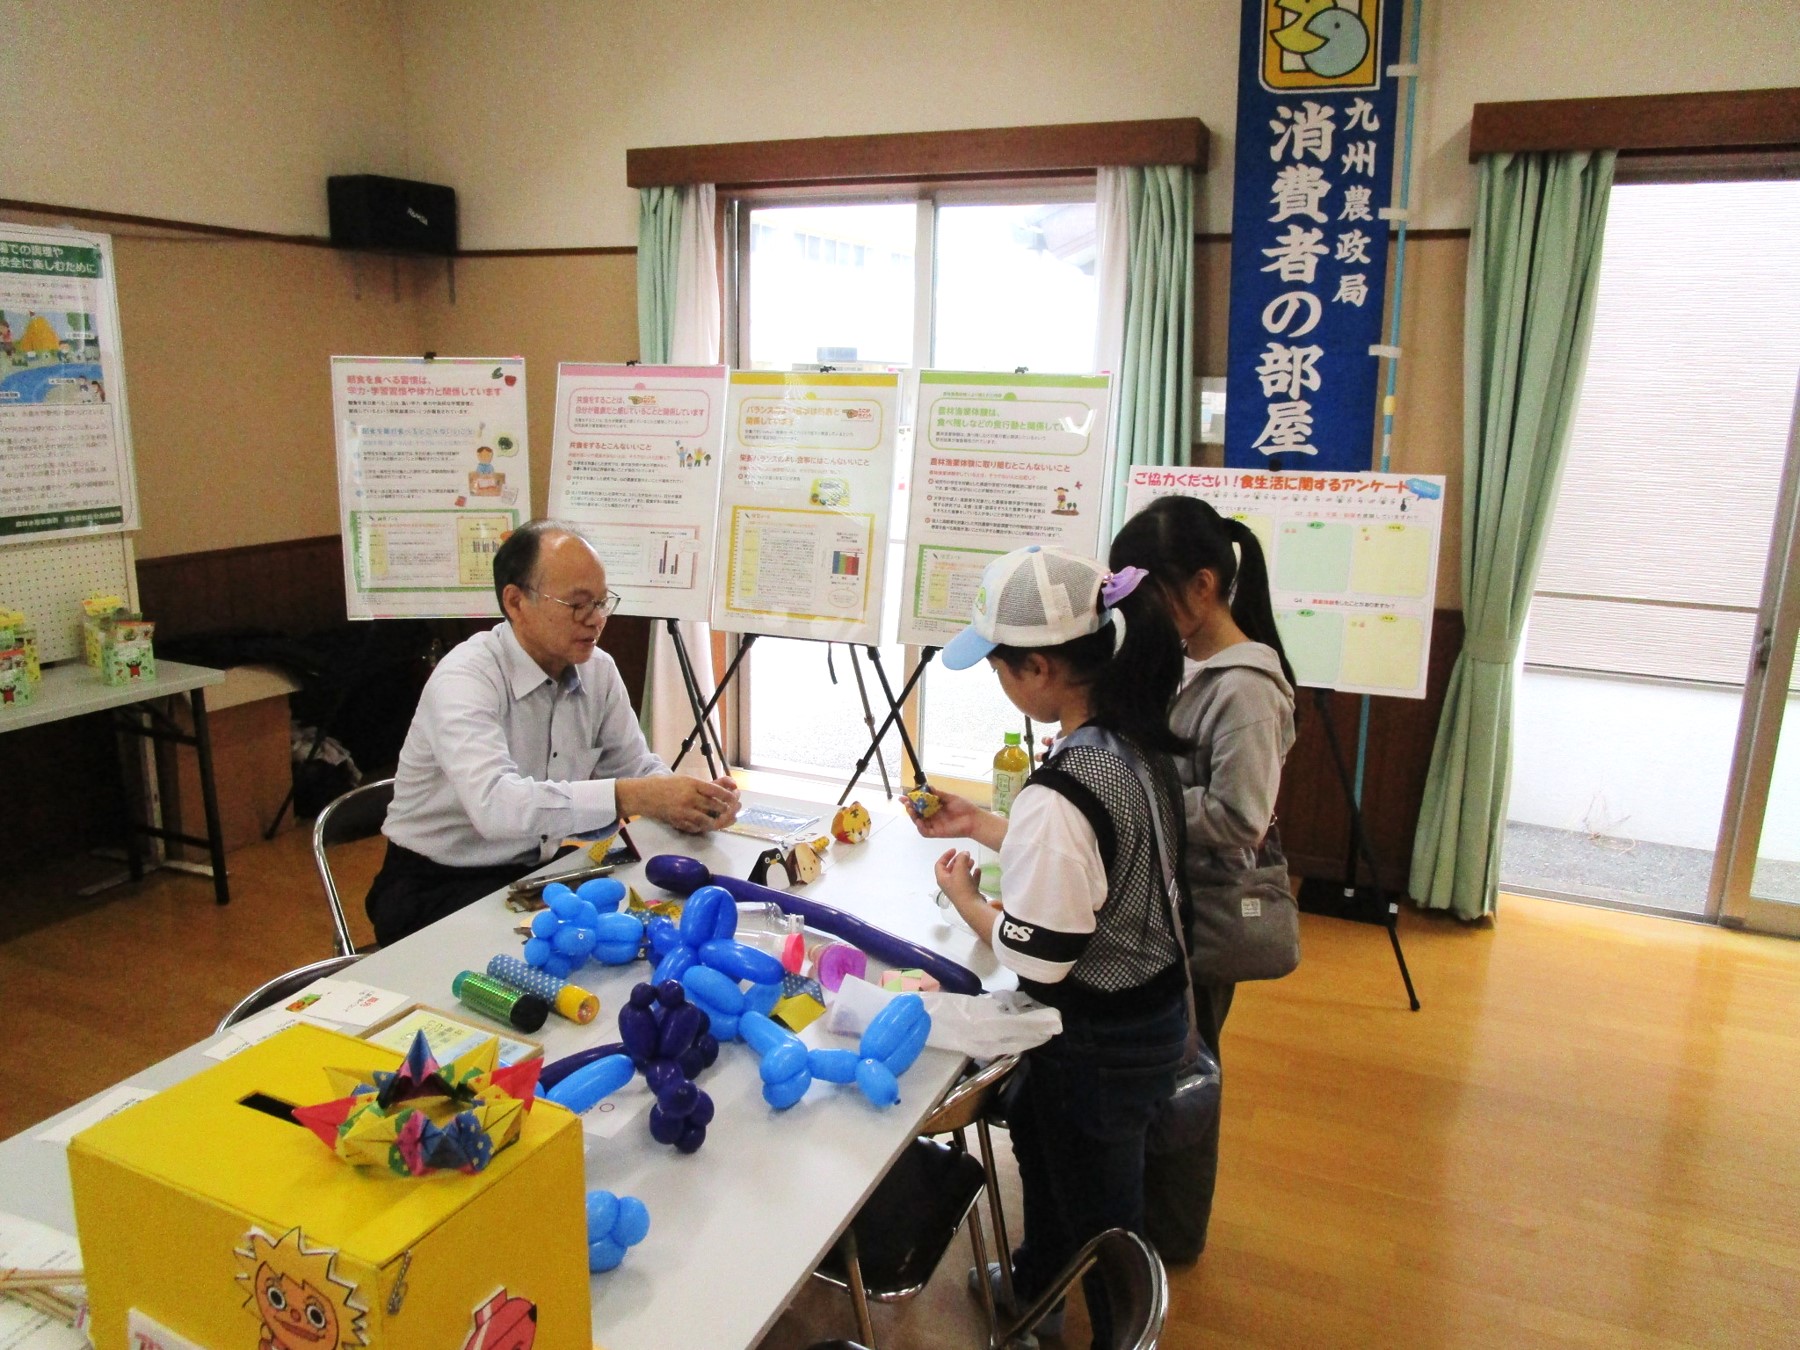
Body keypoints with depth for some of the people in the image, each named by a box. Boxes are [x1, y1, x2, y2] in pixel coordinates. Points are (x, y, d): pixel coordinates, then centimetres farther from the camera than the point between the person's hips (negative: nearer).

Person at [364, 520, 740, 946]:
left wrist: (693, 802, -15)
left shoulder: (599, 671, 0)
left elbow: (636, 768, 7)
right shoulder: (464, 679, -22)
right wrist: (630, 797, -44)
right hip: (434, 890, -6)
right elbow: (494, 804, -38)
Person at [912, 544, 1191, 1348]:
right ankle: (1034, 1284, 59)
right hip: (1157, 1005, 10)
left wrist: (961, 895, -8)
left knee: (1101, 1218, 16)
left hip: (1102, 1040, -10)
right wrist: (980, 825, 11)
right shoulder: (1139, 743, -6)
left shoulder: (1062, 791, -34)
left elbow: (1035, 958, -25)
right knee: (1033, 1119, 33)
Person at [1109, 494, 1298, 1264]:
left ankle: (1169, 1233, 33)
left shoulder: (1245, 688, -25)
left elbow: (1237, 819, -29)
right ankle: (1143, 1202, 43)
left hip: (1203, 911, -8)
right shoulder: (1183, 662, 3)